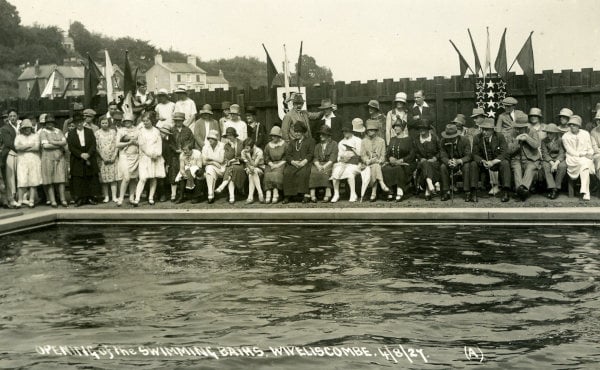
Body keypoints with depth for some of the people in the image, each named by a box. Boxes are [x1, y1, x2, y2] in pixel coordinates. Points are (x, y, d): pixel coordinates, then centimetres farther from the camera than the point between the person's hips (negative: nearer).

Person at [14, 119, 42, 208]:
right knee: (22, 181, -8)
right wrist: (30, 145, -6)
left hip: (34, 160, 0)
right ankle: (20, 201, -5)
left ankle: (31, 201, 0)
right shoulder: (19, 136, 14)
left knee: (33, 181, -4)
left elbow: (37, 147, -4)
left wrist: (23, 148, -3)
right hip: (22, 161, 0)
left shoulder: (35, 136, 11)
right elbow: (17, 146, -5)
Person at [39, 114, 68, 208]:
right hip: (48, 159, -3)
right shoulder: (43, 132, 3)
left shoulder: (58, 131, 16)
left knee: (61, 179, -1)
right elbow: (45, 145, -9)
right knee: (49, 181, -3)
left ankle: (63, 200, 1)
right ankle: (52, 201, 0)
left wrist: (52, 142, -9)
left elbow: (64, 141, 3)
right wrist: (59, 145, -2)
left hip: (60, 158, 3)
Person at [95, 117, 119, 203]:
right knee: (104, 178, -1)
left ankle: (114, 196, -4)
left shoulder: (113, 132, 7)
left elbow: (116, 145, 5)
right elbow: (97, 147, 0)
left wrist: (113, 157, -6)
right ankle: (106, 197, 4)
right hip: (102, 159, -1)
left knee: (113, 177, -4)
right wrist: (103, 157, -7)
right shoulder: (97, 133, 4)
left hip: (113, 158, 1)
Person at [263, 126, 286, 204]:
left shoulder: (284, 144, 5)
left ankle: (275, 194, -33)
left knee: (276, 173, -32)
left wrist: (278, 165, -11)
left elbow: (286, 158, 0)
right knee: (267, 174, -27)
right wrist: (271, 164, -8)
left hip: (281, 164, -3)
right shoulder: (268, 146, 15)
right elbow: (266, 158, 11)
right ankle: (268, 194, -34)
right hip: (271, 164, 3)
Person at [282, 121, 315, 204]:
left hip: (305, 163, -3)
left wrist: (304, 161, -14)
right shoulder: (292, 142, 29)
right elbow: (287, 155, 15)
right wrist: (293, 162, -7)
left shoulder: (310, 140, 18)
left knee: (303, 172, -37)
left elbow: (311, 154, 4)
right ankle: (288, 195, -29)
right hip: (293, 164, 3)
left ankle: (306, 195, -35)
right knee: (287, 172, -29)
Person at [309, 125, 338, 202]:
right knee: (313, 171, -29)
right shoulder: (317, 145, 25)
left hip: (329, 164, -3)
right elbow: (315, 158, 11)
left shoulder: (334, 144, 11)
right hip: (318, 164, 3)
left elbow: (333, 158, -2)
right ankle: (312, 194, -37)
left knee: (325, 172, -36)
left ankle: (328, 193, -38)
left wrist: (325, 166, -17)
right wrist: (318, 166, -12)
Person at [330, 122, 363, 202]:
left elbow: (359, 153, 4)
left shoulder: (357, 140, 11)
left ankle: (353, 194, -29)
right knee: (335, 172, -23)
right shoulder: (341, 142, 26)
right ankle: (336, 194, -16)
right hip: (342, 162, 5)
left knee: (349, 172, -35)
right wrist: (342, 156, 2)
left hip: (353, 163, -5)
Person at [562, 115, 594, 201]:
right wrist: (582, 154, -16)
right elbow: (570, 151, -3)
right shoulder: (565, 136, 5)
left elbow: (590, 148, 13)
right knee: (582, 163, -35)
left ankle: (585, 192, -44)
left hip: (585, 159, 1)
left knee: (585, 164, -35)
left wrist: (589, 154, -10)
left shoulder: (585, 134, 13)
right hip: (572, 159, -1)